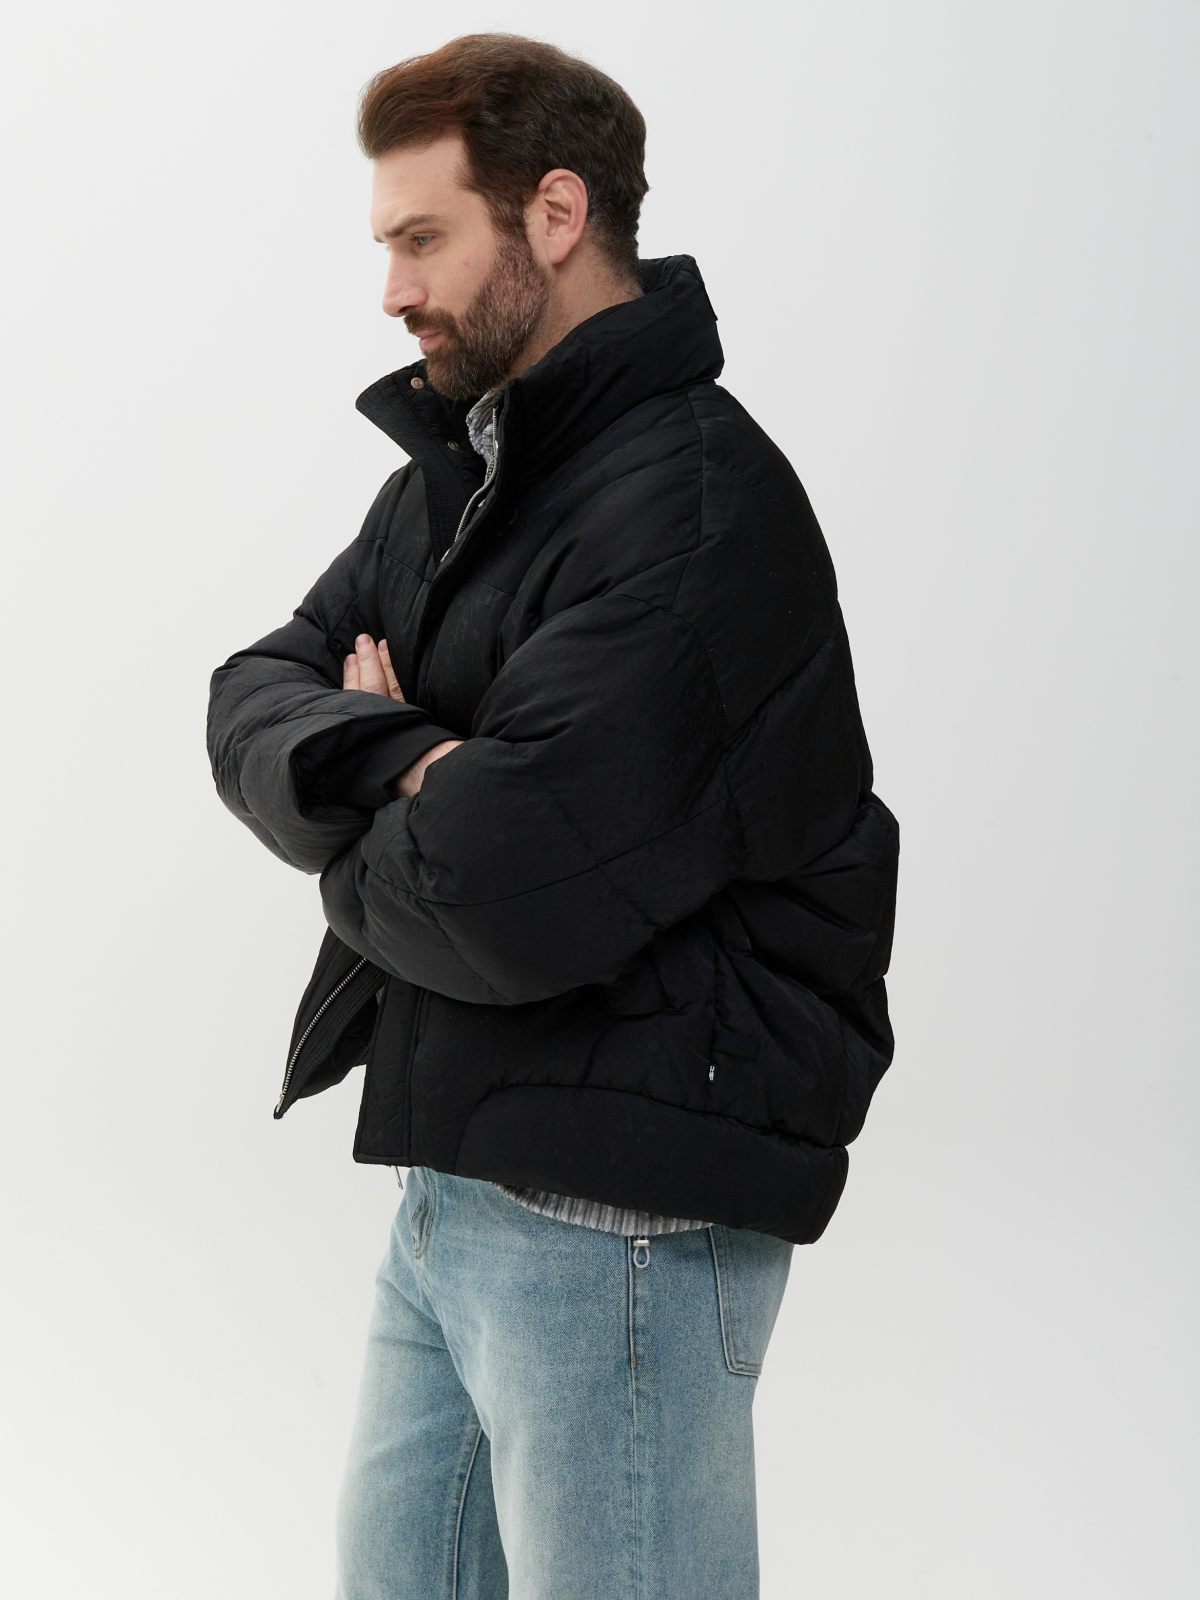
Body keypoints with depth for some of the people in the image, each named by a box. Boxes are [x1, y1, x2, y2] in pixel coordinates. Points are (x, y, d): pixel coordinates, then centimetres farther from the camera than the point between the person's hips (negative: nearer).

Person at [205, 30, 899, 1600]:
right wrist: (393, 766, -17)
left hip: (616, 1221, -9)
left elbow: (503, 900, -27)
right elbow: (254, 702, 5)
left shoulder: (693, 502, -19)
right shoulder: (453, 476, 12)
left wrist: (354, 843, -5)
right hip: (450, 1187, 9)